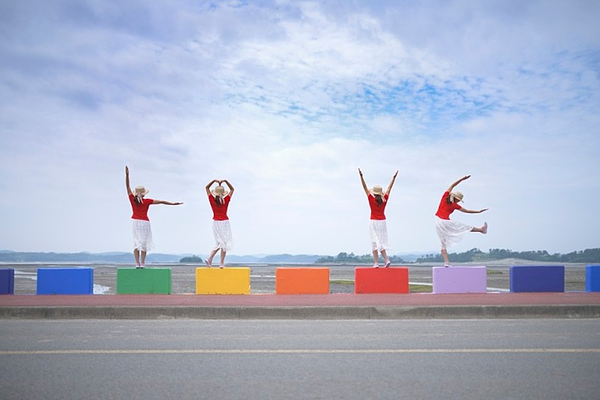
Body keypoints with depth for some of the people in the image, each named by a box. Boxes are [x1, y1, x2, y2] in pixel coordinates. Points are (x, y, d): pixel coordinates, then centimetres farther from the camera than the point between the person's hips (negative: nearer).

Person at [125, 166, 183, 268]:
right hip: (145, 222, -2)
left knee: (136, 242, 4)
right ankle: (142, 263, -3)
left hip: (136, 222, 2)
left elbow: (128, 186, -1)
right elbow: (161, 202, -6)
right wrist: (173, 204, -3)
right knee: (144, 243, 3)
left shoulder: (132, 199, -4)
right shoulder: (147, 201, -8)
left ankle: (137, 263, -5)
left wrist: (127, 175, 0)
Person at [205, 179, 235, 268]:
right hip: (224, 222, -3)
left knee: (219, 243, 17)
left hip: (215, 222, 4)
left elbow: (207, 187, 6)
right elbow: (232, 189, 3)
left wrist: (214, 181, -3)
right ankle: (222, 263, 2)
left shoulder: (212, 200, -4)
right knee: (224, 243, 4)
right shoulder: (226, 201, -9)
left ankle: (209, 258, 2)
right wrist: (225, 181, -5)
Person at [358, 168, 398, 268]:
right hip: (382, 222, 3)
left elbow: (365, 187, -10)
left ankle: (376, 263, -7)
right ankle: (387, 260, -7)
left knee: (375, 243, -2)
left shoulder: (372, 200, -10)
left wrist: (361, 176, -10)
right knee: (381, 242, 10)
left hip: (373, 222, -3)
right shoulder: (384, 200, -2)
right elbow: (389, 188, 7)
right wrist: (394, 177, 15)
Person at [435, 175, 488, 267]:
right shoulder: (455, 205, -5)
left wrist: (461, 179, 10)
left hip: (438, 222, 5)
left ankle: (446, 262, 0)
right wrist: (478, 211, 11)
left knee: (444, 244, 6)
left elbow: (452, 186, 12)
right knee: (465, 227, 16)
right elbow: (466, 211, 2)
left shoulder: (445, 196, 3)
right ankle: (482, 229, 34)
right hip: (445, 222, -5)